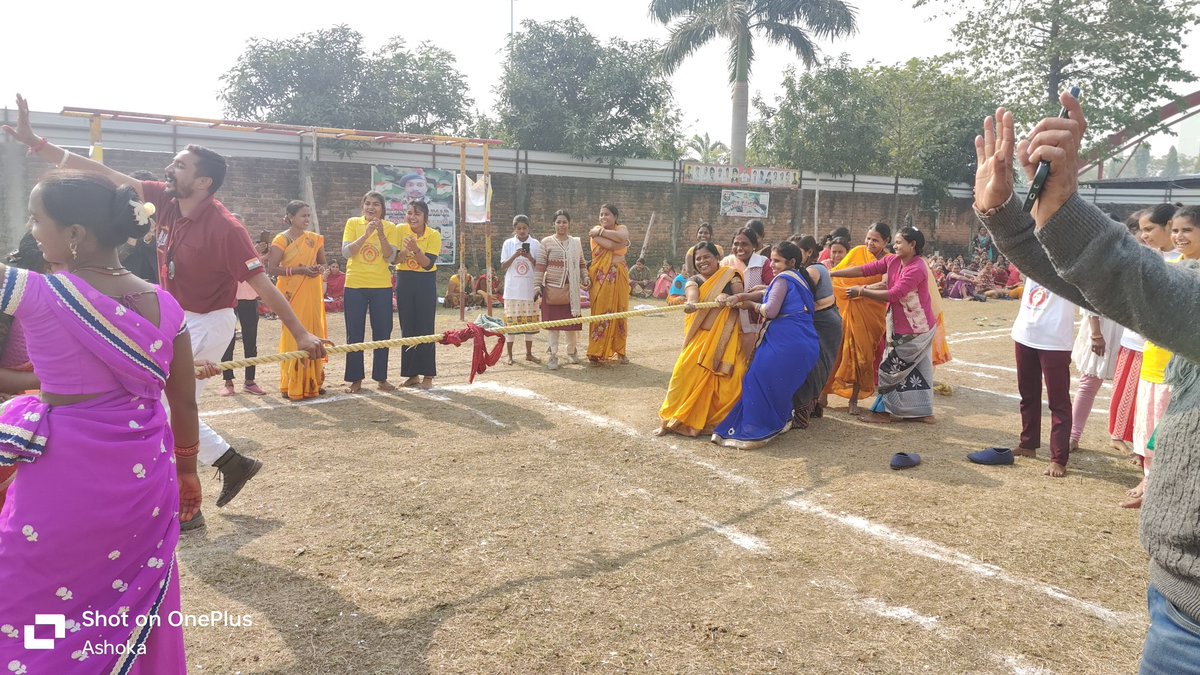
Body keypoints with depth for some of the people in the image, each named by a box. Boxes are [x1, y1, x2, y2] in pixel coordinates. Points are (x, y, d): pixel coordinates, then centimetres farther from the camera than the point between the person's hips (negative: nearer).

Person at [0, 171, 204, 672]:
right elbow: (184, 401, 3)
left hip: (67, 477, -4)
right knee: (137, 601, 20)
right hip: (144, 474, 4)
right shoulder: (161, 303, -3)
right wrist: (186, 468, 15)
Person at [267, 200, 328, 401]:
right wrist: (300, 270, -18)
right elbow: (272, 268, -11)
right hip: (292, 294, -5)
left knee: (314, 334, 7)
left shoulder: (315, 239, 11)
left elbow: (322, 262, 22)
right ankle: (293, 385, 3)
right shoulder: (282, 239, -5)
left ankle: (312, 382, 17)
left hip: (312, 293, 5)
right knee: (294, 335, -5)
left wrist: (319, 268, -2)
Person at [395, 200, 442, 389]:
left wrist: (416, 249, -33)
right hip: (404, 281, 2)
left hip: (426, 283, -2)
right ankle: (412, 374, 14)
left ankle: (428, 375, 2)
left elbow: (428, 264, -17)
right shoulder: (400, 230, -4)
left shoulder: (434, 235, -9)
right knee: (407, 328, 5)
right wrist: (404, 251, -25)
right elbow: (394, 259, -6)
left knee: (426, 328, -5)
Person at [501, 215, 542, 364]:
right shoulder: (508, 244, 2)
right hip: (512, 290, -1)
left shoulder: (535, 244, 3)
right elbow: (503, 267, 0)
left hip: (530, 290, 1)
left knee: (530, 321, 7)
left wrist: (530, 258, -15)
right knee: (511, 321, 1)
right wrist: (515, 256, -15)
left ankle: (529, 353, 19)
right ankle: (510, 355, 8)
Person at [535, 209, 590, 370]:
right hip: (552, 289, -2)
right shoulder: (546, 242, -2)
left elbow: (582, 264, 16)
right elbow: (540, 266, -4)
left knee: (571, 321, 8)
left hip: (571, 289, 2)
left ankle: (571, 349, 32)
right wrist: (537, 286, -10)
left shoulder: (576, 243, 8)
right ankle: (553, 355, 11)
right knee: (553, 322, 2)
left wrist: (585, 278, 0)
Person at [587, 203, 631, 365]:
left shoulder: (622, 228, 10)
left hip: (619, 277, 3)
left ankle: (620, 351, 15)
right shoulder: (596, 230, 1)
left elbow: (622, 236, -16)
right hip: (600, 277, -3)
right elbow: (611, 245, -17)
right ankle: (596, 352, 0)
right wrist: (623, 243, -7)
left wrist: (602, 232, -10)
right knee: (600, 312, -5)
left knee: (619, 312, 6)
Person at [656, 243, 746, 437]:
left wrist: (726, 297, -31)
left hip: (725, 338, -1)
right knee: (686, 372, -9)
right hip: (700, 336, 2)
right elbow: (692, 295, -17)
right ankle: (675, 419, 5)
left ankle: (719, 421, 6)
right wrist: (690, 304, -42)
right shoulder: (694, 281, 6)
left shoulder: (731, 276, 3)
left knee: (726, 380, -13)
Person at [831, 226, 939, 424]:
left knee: (891, 368, -2)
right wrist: (830, 274, -12)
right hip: (903, 327, 8)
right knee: (917, 368, 14)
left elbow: (893, 295, -30)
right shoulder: (892, 261, -1)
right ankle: (923, 411, 24)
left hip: (917, 329, -8)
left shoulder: (917, 269, -24)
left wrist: (861, 291, -25)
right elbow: (863, 270, -6)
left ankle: (885, 411, 9)